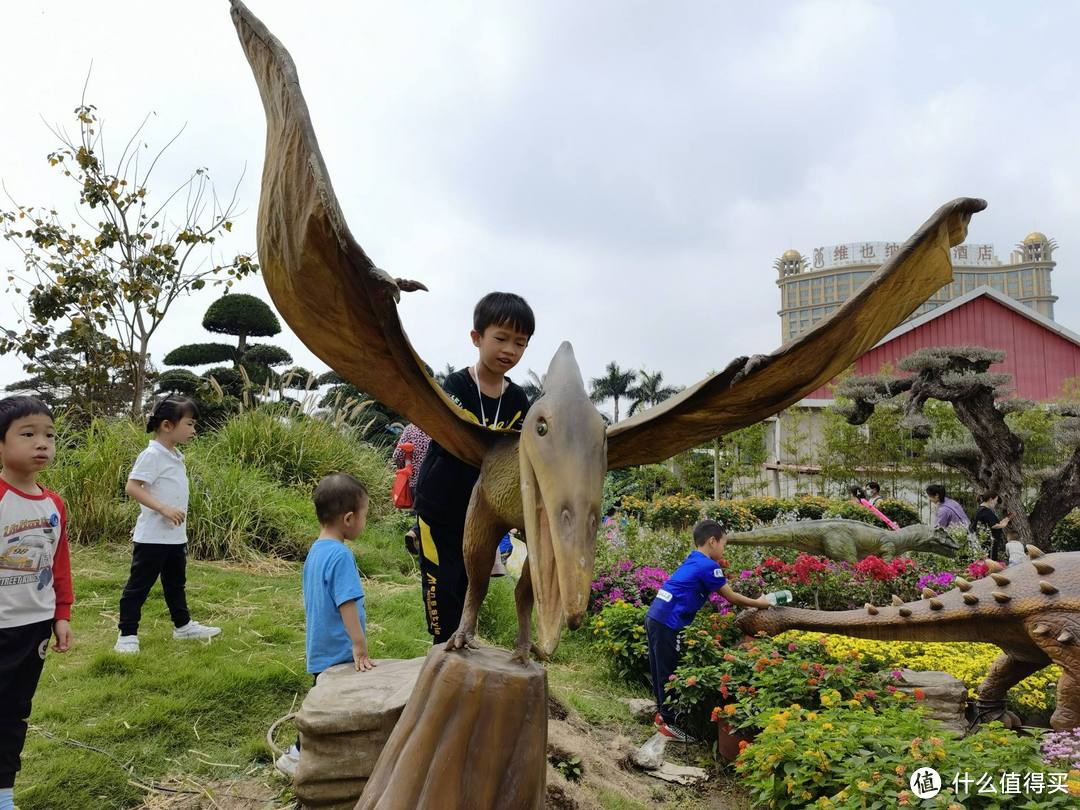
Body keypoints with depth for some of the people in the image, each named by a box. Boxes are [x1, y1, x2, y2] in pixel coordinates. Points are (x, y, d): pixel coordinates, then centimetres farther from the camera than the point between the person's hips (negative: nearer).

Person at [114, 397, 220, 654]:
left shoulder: (175, 456, 10)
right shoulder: (152, 455, -17)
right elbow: (132, 487, -23)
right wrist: (164, 509, -28)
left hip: (176, 536, 9)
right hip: (153, 536, -9)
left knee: (176, 582, 20)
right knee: (139, 585, 2)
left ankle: (183, 625, 33)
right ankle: (127, 634, 12)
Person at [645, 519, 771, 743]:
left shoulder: (692, 561, 15)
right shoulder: (708, 566, -11)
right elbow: (730, 597, -2)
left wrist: (749, 603, 21)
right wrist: (758, 603, 12)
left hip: (654, 618, 9)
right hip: (667, 625, -9)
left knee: (661, 671, 18)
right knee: (669, 673, 2)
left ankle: (663, 712, 30)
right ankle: (669, 723, 12)